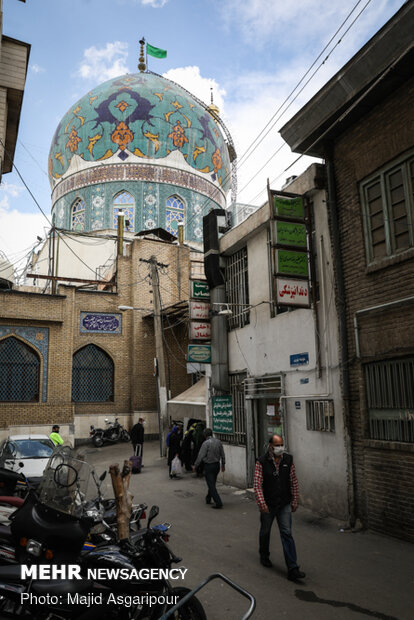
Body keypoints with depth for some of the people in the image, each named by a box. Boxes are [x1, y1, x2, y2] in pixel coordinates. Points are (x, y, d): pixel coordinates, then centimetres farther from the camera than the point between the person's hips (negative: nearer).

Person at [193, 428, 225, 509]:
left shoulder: (206, 443, -17)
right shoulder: (218, 441, 1)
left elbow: (200, 456, -16)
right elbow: (222, 454, 8)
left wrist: (195, 466, -4)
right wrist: (223, 464, 19)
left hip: (209, 466, -7)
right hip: (217, 465, 7)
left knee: (211, 485, -2)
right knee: (212, 483, 21)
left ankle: (218, 503, -7)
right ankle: (208, 499, 36)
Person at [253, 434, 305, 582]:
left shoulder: (288, 459, -3)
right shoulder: (262, 462, -13)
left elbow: (294, 481, 6)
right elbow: (257, 484, -14)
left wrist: (294, 500, 5)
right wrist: (262, 504, -19)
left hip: (284, 505, 2)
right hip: (268, 505, -1)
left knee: (287, 534, -3)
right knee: (265, 532, 17)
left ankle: (292, 569, 0)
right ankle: (264, 556, 42)